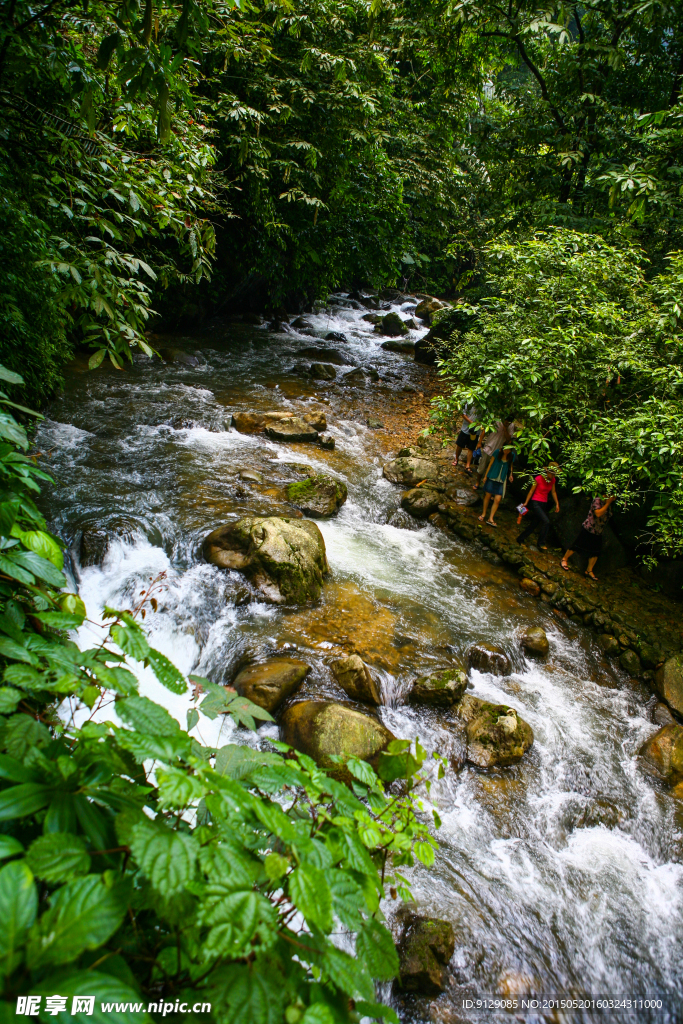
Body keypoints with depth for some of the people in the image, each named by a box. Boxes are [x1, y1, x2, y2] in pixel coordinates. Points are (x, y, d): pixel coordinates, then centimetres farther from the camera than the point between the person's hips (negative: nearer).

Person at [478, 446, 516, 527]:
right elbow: (490, 463, -2)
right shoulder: (497, 452, -10)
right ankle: (483, 514, 29)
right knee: (488, 496, 8)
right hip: (492, 477, -1)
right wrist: (485, 476, 1)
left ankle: (490, 519, 3)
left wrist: (510, 475, -3)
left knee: (497, 500, -6)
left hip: (502, 480, 1)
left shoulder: (512, 456, -3)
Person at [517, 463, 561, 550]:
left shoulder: (552, 480, 2)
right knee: (546, 521, -20)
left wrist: (557, 504, 10)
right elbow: (531, 491, -7)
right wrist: (526, 502, -4)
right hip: (536, 503, -6)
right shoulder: (538, 479, -13)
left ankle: (520, 539, 23)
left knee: (534, 524, 10)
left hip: (544, 504, 6)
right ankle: (541, 543, -9)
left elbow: (553, 492, 13)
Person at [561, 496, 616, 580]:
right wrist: (607, 503, -25)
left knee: (595, 552, 6)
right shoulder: (597, 500, -15)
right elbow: (598, 513, -27)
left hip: (598, 532, 8)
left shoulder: (609, 504, 9)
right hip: (588, 529, -8)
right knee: (578, 546, 1)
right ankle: (564, 559, 21)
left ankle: (589, 570, 19)